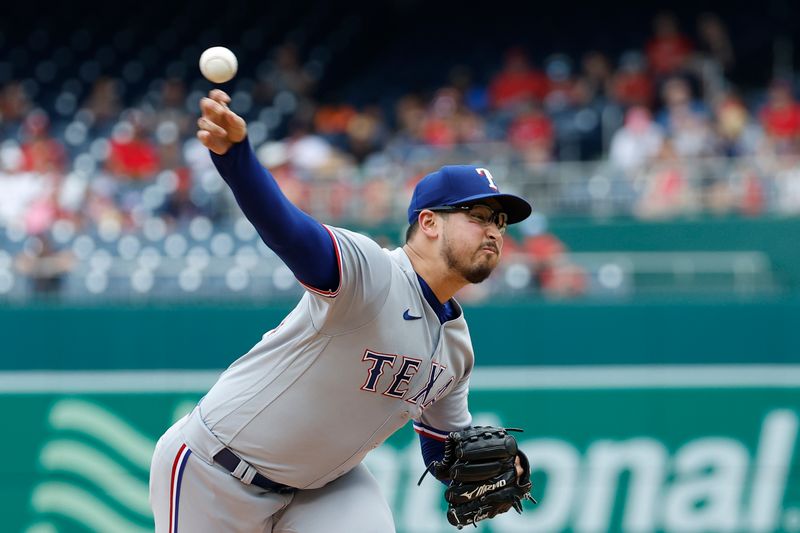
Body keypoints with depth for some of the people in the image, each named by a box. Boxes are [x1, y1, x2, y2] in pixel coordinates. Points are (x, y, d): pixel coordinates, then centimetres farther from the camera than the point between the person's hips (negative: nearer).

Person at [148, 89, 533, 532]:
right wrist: (233, 152, -61)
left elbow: (445, 447, 14)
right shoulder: (369, 270, -23)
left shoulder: (456, 345, 3)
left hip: (320, 483, 7)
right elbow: (288, 230, -41)